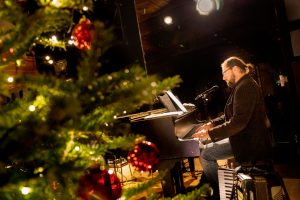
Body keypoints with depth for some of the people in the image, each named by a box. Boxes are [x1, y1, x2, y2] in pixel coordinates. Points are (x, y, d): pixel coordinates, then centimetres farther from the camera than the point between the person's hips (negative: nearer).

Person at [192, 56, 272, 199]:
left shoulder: (245, 86, -20)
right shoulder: (243, 85, 14)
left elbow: (238, 122, -30)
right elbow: (232, 116, 19)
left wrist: (211, 133, -26)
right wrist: (212, 124, 8)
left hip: (248, 141, -11)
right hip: (246, 136, 11)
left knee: (205, 155, -8)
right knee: (208, 148, 14)